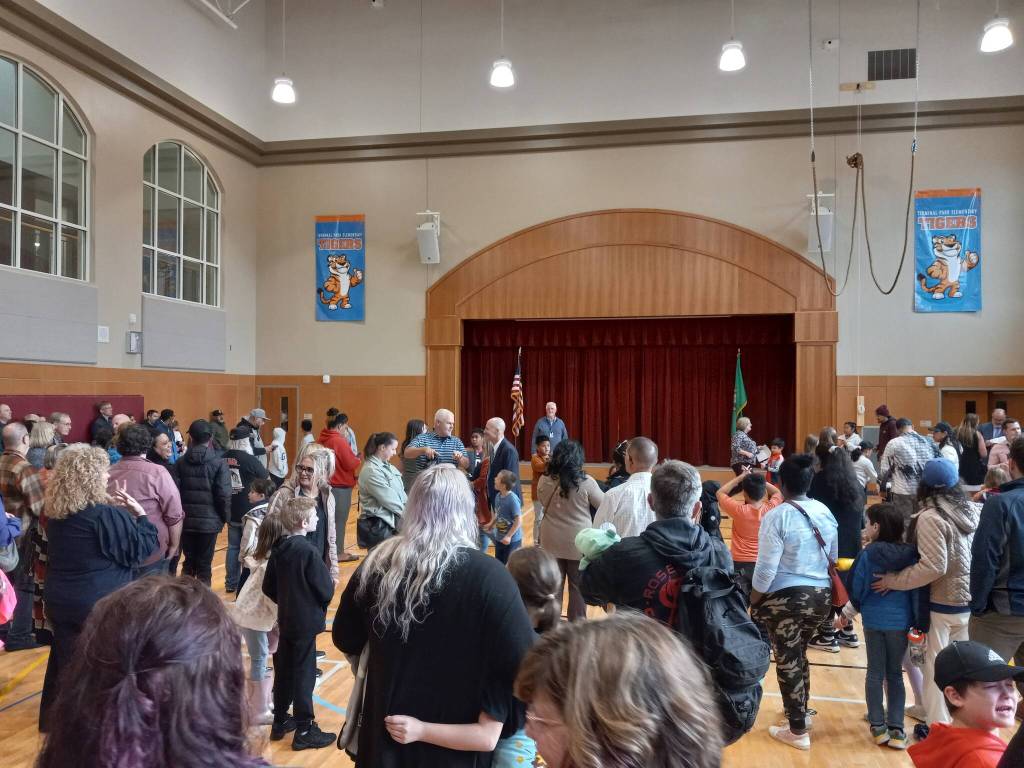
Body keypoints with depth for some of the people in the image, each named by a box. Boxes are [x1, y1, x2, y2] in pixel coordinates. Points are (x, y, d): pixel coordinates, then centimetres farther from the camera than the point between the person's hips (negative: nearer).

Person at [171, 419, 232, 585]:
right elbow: (224, 495, -12)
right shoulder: (219, 463, -9)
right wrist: (225, 517, 2)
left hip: (186, 520, 3)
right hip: (209, 521, -3)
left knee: (188, 562, 16)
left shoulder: (181, 463, 1)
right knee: (204, 565, 4)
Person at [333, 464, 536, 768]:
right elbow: (521, 661, -23)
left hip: (387, 735, 3)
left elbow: (345, 640, 6)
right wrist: (493, 716, -9)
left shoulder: (378, 563, -8)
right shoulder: (487, 576, -20)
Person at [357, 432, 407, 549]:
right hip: (378, 525, -9)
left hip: (392, 520, 9)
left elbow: (400, 492, 11)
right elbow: (389, 499, -17)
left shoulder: (387, 466, 12)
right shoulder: (371, 471, -17)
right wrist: (408, 513, -10)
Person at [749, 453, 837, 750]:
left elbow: (766, 569, -17)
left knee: (788, 660, 6)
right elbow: (833, 558, 12)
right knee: (798, 654, 24)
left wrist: (753, 603, -5)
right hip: (821, 597, 7)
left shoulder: (776, 517, -17)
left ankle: (798, 731, 16)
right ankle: (800, 712, 38)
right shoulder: (825, 512, 2)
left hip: (785, 599, -6)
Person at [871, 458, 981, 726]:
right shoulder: (973, 509, 1)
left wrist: (893, 581, -15)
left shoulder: (930, 517, -18)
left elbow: (933, 567, -21)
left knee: (936, 669, 6)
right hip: (973, 602, 6)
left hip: (942, 605, -6)